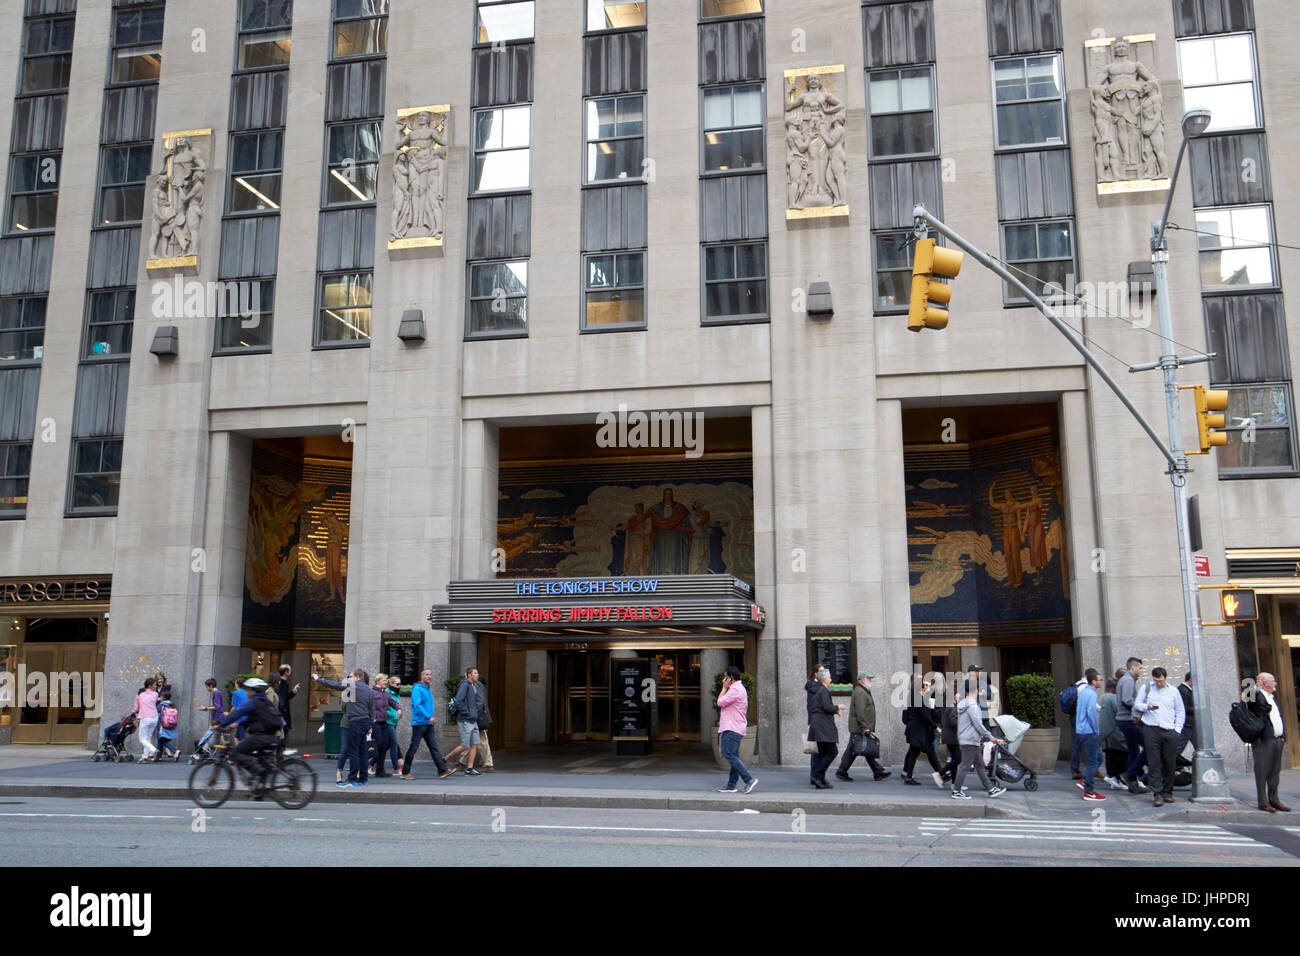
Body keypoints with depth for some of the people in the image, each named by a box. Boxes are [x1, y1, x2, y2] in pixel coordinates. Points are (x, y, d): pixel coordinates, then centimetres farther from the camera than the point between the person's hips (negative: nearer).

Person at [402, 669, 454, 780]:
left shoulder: (428, 690, 17)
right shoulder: (417, 689, -10)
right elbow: (417, 705, -21)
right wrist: (428, 717, -24)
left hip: (429, 724, 8)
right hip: (419, 723, -8)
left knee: (434, 747, 2)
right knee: (413, 747, -1)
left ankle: (443, 770, -2)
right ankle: (405, 773, 8)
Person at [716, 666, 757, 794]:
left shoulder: (735, 690, -14)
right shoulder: (739, 688, 20)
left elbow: (720, 702, -12)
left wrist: (724, 687, -5)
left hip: (732, 729, -11)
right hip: (733, 728, 11)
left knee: (729, 755, -14)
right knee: (733, 756, 10)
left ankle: (749, 779, -17)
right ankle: (731, 786, 13)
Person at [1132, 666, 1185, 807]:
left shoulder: (1173, 691, 11)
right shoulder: (1146, 688, 8)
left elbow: (1180, 712, 17)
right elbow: (1136, 704, 11)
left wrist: (1177, 729, 7)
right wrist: (1147, 707, -10)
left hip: (1170, 732, 2)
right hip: (1151, 730, -1)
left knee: (1170, 763, 4)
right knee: (1154, 763, -6)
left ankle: (1168, 792, 18)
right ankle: (1158, 793, -5)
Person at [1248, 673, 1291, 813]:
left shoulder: (1273, 697, 21)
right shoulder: (1255, 695, -5)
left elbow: (1279, 718, 22)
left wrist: (1283, 738, 17)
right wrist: (1255, 688, -16)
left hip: (1278, 740, 8)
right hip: (1264, 741, -8)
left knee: (1275, 772, 12)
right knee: (1262, 772, -4)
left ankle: (1274, 800, 20)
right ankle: (1263, 802, 0)